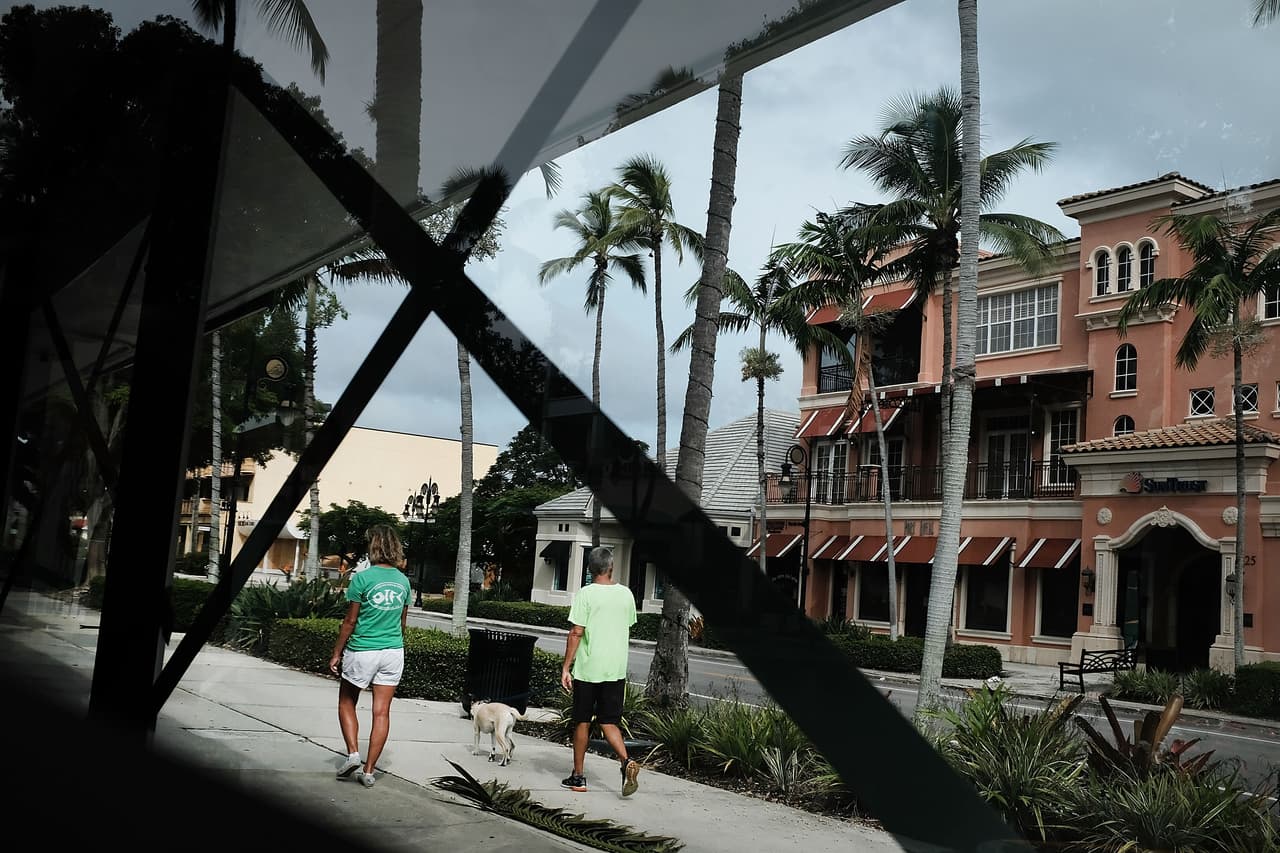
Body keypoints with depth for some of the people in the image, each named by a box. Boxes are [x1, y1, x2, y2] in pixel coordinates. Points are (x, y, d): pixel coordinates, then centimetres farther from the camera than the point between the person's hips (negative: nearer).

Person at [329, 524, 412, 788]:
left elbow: (350, 621, -9)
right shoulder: (403, 580, 3)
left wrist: (336, 653, 0)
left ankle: (353, 754, 1)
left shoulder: (362, 579, -12)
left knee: (346, 703, 16)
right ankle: (368, 770, 8)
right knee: (382, 712, 5)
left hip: (362, 650, -4)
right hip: (393, 652, 4)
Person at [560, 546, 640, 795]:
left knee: (582, 722, 9)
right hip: (616, 669, 3)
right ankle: (627, 763, -14)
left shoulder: (586, 594, -9)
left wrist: (566, 667, -7)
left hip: (588, 669, -3)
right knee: (609, 722, 9)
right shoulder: (626, 594, 5)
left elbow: (576, 632, -12)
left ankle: (578, 777, 16)